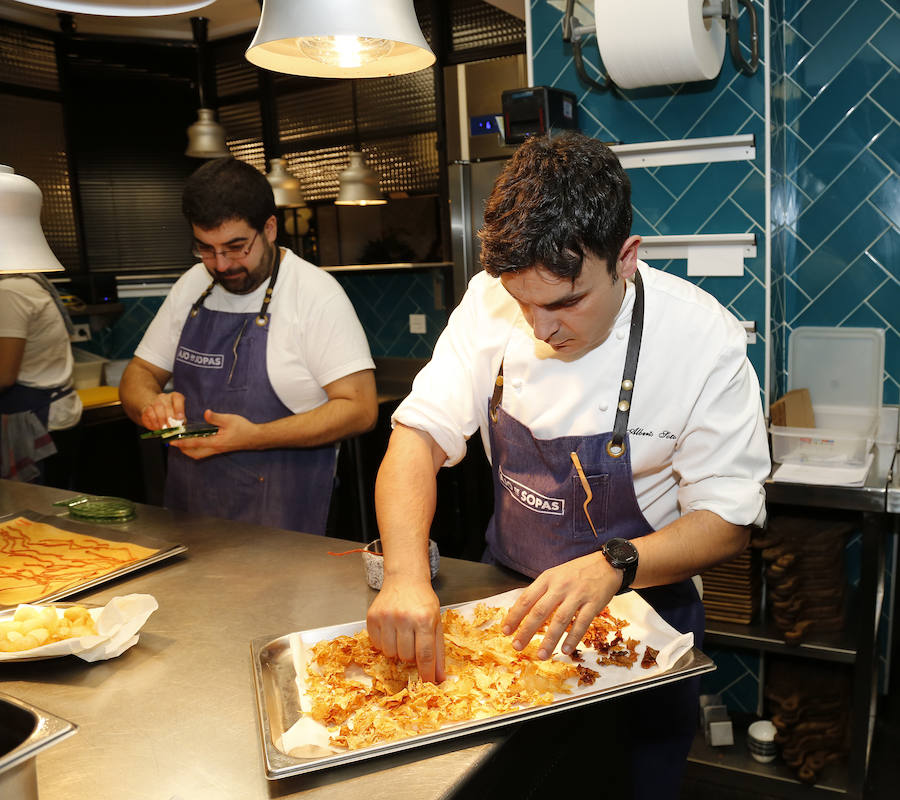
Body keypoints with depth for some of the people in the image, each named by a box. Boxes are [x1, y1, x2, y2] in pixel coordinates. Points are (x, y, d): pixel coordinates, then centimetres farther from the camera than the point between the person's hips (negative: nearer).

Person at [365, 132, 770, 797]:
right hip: (508, 595, 3)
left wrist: (613, 565, -37)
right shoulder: (492, 301, -15)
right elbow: (421, 433, -16)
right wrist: (407, 574, -33)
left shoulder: (703, 339, -23)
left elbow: (729, 518, -19)